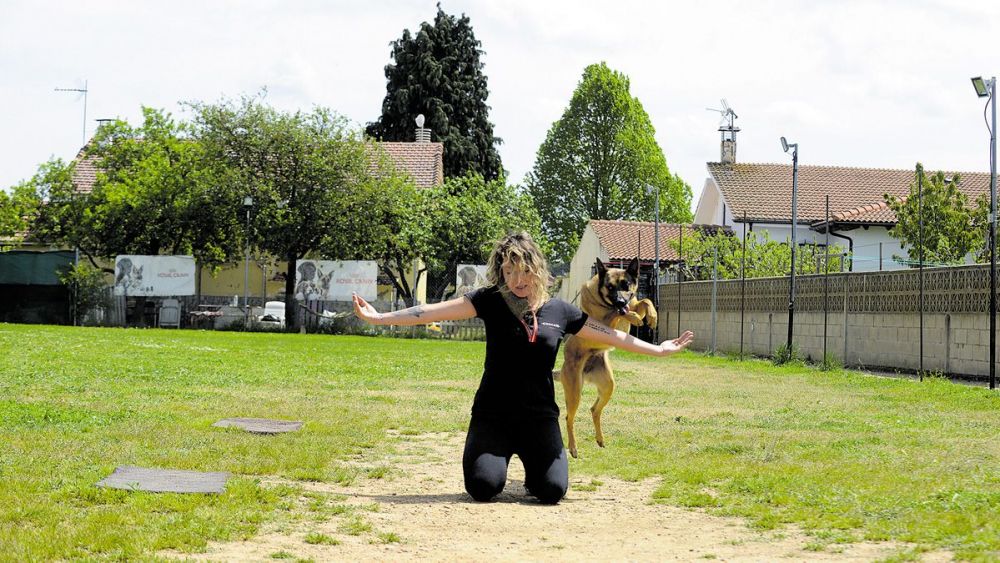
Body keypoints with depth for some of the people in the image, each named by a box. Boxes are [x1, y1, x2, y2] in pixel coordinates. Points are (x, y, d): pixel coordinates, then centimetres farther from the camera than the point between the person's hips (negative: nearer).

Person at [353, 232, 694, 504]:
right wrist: (380, 318, -16)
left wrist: (658, 350, 17)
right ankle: (499, 458, 16)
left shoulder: (559, 311, 5)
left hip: (539, 415, 1)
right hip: (492, 413, -1)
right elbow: (434, 312, -8)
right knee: (483, 487, -22)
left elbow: (609, 335, 15)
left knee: (552, 490, -18)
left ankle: (532, 465, 20)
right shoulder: (491, 301, -2)